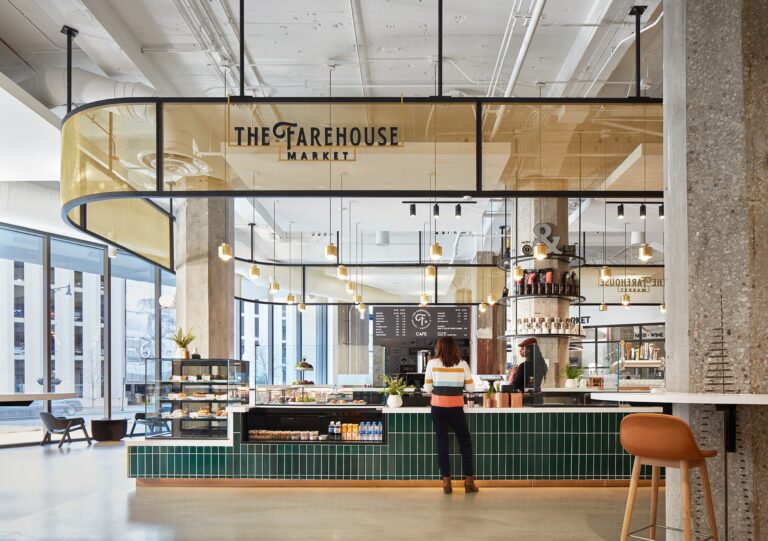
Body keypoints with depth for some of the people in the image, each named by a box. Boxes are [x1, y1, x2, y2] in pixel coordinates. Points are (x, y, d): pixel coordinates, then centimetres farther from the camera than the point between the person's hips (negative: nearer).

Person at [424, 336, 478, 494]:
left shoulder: (432, 364, -2)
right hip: (456, 409, -1)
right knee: (465, 442, 12)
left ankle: (446, 481, 4)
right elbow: (470, 386, 1)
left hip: (438, 408, 1)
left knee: (442, 443, 7)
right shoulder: (462, 364, -2)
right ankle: (469, 480, 10)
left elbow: (427, 388, -1)